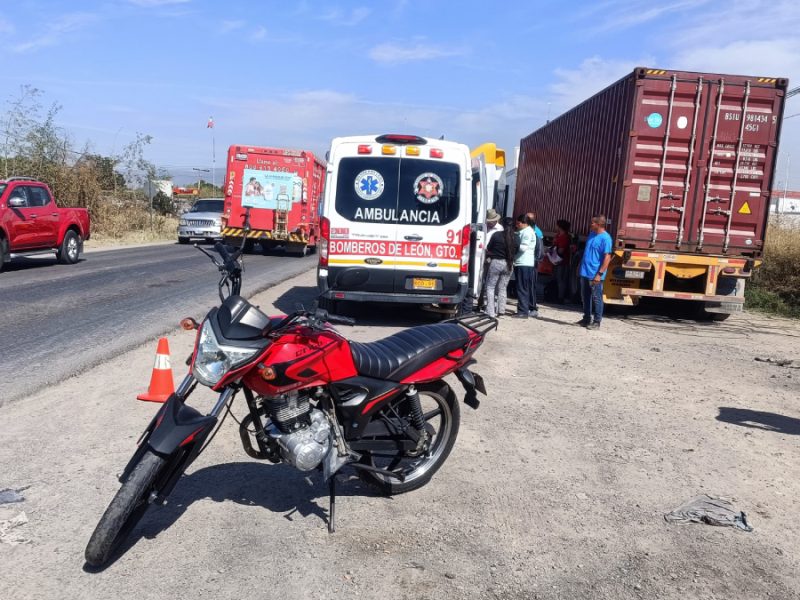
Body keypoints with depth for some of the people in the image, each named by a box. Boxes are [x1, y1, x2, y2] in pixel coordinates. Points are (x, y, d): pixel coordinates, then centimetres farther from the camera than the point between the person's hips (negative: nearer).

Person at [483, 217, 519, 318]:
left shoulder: (497, 235, -10)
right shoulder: (516, 238, -2)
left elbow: (488, 248, -2)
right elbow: (516, 251, 6)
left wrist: (491, 254, 19)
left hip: (496, 262, -4)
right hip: (509, 264, 4)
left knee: (490, 287, 6)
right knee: (502, 288, 15)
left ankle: (490, 312, 0)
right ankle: (501, 311, 15)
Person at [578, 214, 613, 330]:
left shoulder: (605, 238, -14)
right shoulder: (592, 234, 11)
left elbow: (607, 257, -18)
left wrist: (599, 274, -21)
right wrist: (581, 266, 18)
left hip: (595, 275, -8)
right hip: (585, 273, 8)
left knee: (596, 298, 0)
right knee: (585, 297, 15)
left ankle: (596, 322, 8)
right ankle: (586, 319, 25)